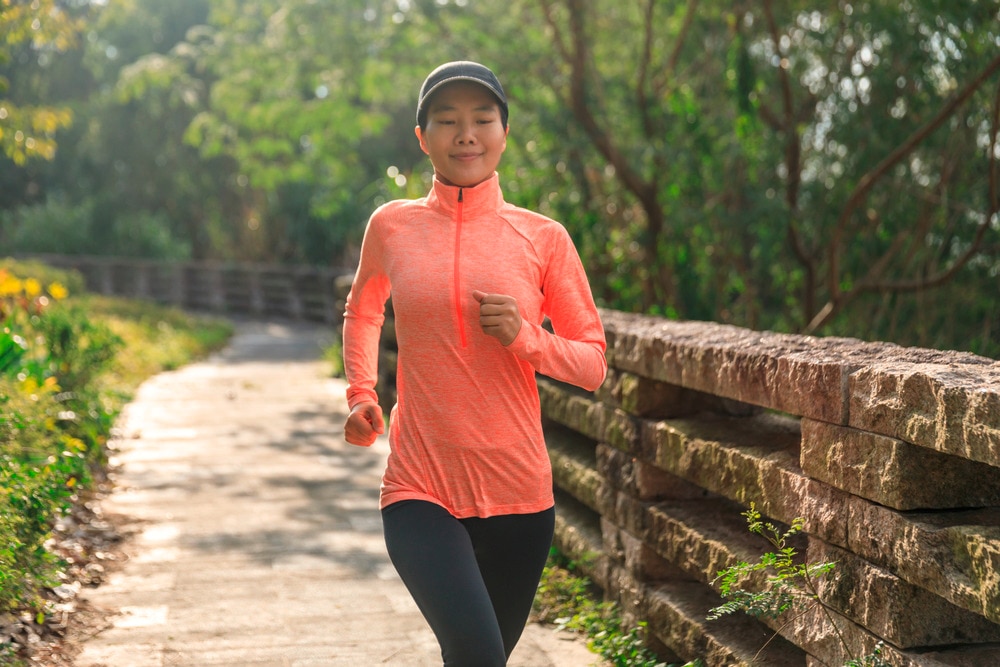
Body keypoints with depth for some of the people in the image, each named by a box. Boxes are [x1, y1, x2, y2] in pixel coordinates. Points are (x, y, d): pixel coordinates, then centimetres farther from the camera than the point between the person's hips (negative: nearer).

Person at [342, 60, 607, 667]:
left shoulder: (543, 239, 1)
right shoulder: (392, 226, 3)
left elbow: (593, 364, 5)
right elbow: (363, 311, 24)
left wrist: (525, 337, -13)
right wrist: (361, 395, 11)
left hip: (518, 495, 2)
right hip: (420, 491, -1)